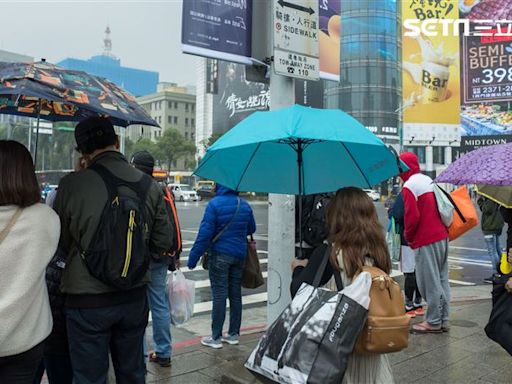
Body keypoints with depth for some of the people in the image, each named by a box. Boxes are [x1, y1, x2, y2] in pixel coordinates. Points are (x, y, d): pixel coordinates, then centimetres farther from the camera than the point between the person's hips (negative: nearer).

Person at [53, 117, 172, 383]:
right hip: (135, 298, 4)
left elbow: (59, 242, -3)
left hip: (87, 301, -3)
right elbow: (163, 243, 0)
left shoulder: (71, 185, -14)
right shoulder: (149, 185, -4)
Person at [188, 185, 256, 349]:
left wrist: (193, 258, -13)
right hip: (239, 255, 6)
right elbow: (251, 229, 15)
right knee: (235, 294, 12)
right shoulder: (244, 205, 5)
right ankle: (233, 334, 21)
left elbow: (205, 233, -17)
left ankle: (216, 337, 5)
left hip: (220, 255, -5)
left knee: (219, 294, -1)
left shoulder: (214, 204, -13)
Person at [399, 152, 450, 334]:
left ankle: (434, 322, 8)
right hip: (442, 236, 9)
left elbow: (412, 216, -18)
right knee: (442, 279, 13)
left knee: (429, 282, 0)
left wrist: (408, 236, -3)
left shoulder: (409, 186, -13)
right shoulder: (429, 180, 13)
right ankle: (443, 320, 20)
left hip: (425, 240, -9)